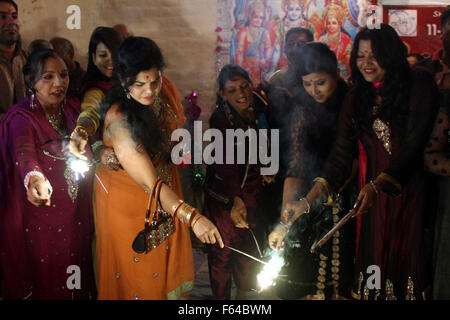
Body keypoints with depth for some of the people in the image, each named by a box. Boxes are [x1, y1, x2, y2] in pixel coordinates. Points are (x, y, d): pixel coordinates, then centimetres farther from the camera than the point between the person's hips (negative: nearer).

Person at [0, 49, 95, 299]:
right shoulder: (22, 117, -17)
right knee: (44, 279, 7)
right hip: (39, 217, -5)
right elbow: (23, 152, -36)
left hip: (75, 214, 5)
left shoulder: (73, 109, 2)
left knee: (74, 279, 16)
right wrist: (34, 179, -56)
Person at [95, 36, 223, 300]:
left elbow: (178, 128, 12)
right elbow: (150, 184, -36)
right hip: (129, 201, -6)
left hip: (167, 194, 6)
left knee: (170, 267, 21)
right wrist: (193, 217, -44)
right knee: (136, 275, 12)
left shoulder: (165, 90, -13)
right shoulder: (120, 121, -33)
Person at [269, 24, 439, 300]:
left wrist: (377, 185, -26)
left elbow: (414, 144, -13)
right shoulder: (356, 99, 8)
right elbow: (340, 158, 1)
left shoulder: (419, 85, -4)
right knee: (374, 267, 3)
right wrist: (307, 200, -11)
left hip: (412, 191, -3)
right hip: (372, 195, 3)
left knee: (409, 263, -2)